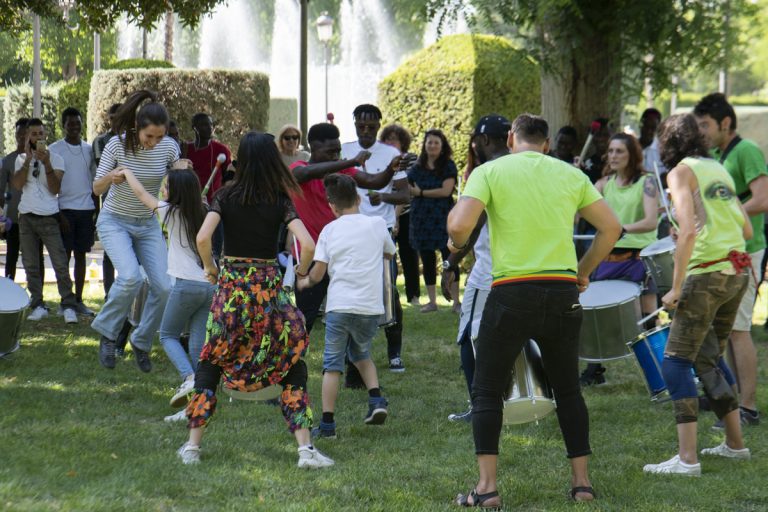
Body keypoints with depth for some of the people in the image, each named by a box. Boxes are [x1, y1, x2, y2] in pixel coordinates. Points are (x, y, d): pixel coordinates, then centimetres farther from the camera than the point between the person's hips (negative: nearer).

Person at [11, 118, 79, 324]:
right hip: (27, 216, 3)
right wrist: (28, 159, -10)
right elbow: (17, 185, -5)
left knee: (60, 264, -9)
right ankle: (37, 305, 8)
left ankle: (68, 306, -9)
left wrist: (46, 164, -17)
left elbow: (55, 189, -6)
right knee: (31, 265, 3)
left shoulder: (55, 158, 4)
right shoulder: (21, 159, 10)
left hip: (49, 217, -3)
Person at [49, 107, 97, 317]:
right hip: (65, 208, -4)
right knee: (64, 256, -2)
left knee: (81, 255, 6)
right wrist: (57, 213, -11)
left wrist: (96, 211, 11)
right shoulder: (55, 149, -1)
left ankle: (78, 300, 10)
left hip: (86, 208, 4)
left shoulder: (88, 149, 12)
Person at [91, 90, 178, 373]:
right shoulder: (117, 145, -19)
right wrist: (110, 177, -34)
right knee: (131, 277, -28)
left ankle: (142, 341, 15)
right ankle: (107, 332, -5)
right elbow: (97, 189, -12)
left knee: (164, 286, -7)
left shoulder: (168, 147, -11)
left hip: (148, 224, 4)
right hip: (114, 221, -4)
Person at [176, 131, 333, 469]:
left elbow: (202, 238, -16)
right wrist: (302, 270, 6)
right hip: (270, 286, 0)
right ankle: (305, 448, -1)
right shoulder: (280, 200, -3)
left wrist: (209, 267, 2)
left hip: (231, 286, 0)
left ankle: (192, 447, 11)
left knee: (210, 365, 14)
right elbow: (308, 244, -14)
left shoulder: (226, 197, -2)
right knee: (291, 366, 8)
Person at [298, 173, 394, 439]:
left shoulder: (330, 230, 3)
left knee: (332, 364, 6)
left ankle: (327, 423, 0)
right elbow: (389, 253, 25)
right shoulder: (376, 224, 5)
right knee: (361, 353, 26)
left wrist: (304, 282, 24)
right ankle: (376, 399, 6)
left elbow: (317, 274, 2)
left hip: (338, 306, -2)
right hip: (370, 306, 2)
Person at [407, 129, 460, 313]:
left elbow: (446, 190, -12)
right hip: (421, 219, 4)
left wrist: (420, 192, -8)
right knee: (427, 260, 8)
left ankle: (456, 301, -4)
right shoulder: (416, 168, 9)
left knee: (449, 259, -7)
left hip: (443, 218, -4)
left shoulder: (448, 166, -1)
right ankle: (432, 301, 15)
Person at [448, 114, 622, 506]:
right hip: (564, 292, 3)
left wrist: (456, 243, 8)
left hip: (511, 293, -3)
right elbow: (611, 228, 8)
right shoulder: (571, 175, 9)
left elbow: (459, 225, -14)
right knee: (568, 390, 17)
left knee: (487, 391, 7)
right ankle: (581, 481, 14)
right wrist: (584, 271, 19)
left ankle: (487, 487, -1)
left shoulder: (489, 171, -1)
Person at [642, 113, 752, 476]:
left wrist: (675, 289, -16)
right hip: (738, 273, 8)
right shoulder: (719, 170, 17)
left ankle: (687, 458, -14)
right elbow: (747, 230, 16)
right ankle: (734, 443, 27)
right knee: (708, 358, 22)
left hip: (707, 276, -8)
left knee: (676, 361, -6)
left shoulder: (682, 172, -5)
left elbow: (689, 230, -18)